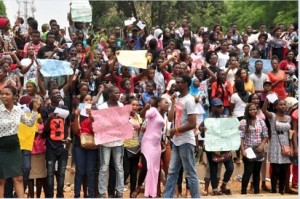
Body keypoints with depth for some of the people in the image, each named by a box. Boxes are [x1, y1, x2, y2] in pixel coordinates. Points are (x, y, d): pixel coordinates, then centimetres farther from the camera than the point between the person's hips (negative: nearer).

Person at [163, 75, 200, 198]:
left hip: (186, 142, -9)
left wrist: (175, 130, -12)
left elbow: (192, 124, -20)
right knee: (172, 171, 11)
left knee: (190, 173, -3)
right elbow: (170, 119, 9)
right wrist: (173, 103, 6)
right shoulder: (178, 100, 13)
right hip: (177, 141, 9)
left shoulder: (189, 100, -14)